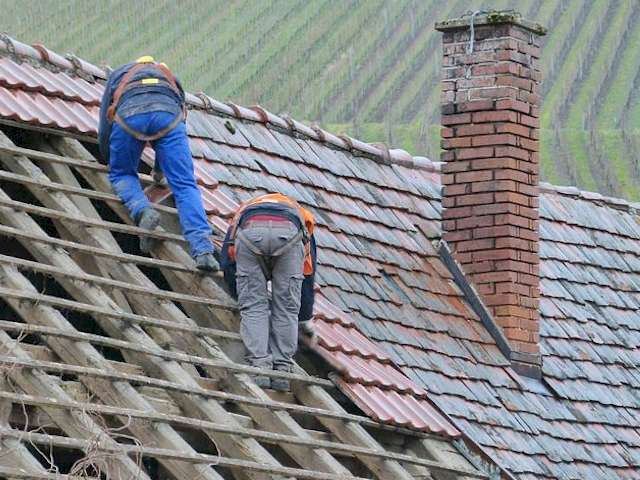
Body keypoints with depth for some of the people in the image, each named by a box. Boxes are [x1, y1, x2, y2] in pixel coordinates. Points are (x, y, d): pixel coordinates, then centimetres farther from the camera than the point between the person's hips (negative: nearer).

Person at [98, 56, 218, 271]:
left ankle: (143, 211, -9)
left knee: (121, 174, 22)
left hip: (129, 114, -1)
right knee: (184, 185, -4)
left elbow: (105, 125, 37)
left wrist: (107, 161, 53)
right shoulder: (170, 77, 43)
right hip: (169, 114, 1)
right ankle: (203, 250, -21)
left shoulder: (119, 74, 40)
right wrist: (159, 168, 53)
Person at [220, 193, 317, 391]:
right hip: (288, 233, 0)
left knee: (253, 307, 9)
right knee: (286, 308, 12)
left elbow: (227, 261, 36)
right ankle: (281, 370, 7)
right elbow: (308, 274, 44)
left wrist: (241, 295, 50)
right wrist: (304, 318, 53)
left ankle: (259, 367, -1)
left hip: (250, 232, 0)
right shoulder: (299, 214, 44)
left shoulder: (243, 210, 45)